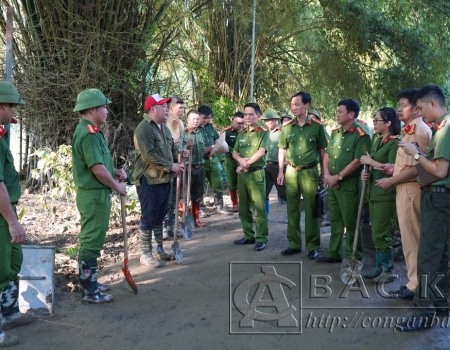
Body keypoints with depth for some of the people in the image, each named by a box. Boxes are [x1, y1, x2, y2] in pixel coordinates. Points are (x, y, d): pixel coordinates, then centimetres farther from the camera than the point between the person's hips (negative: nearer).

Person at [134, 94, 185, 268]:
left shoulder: (164, 128, 14)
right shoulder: (144, 128, -16)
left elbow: (172, 148, 19)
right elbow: (149, 156, -24)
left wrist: (178, 161, -2)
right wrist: (170, 166, -18)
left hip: (164, 179, 9)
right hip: (148, 180, -9)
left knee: (159, 216, 16)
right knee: (148, 218, -1)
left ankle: (159, 250, 27)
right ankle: (145, 254, 8)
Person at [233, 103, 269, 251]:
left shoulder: (263, 132, -4)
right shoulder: (241, 133, 13)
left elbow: (261, 152, -14)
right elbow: (234, 152, 11)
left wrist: (247, 163, -13)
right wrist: (240, 160, -11)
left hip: (256, 173, -6)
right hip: (241, 173, 6)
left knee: (259, 207, -5)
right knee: (243, 207, 11)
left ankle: (261, 238, 0)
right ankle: (248, 235, 21)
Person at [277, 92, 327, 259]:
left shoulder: (317, 126, -3)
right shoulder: (287, 127, 5)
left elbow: (322, 150, 3)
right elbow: (282, 150, 11)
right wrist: (280, 171, 6)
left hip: (310, 172, -3)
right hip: (291, 171, 3)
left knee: (311, 210, 2)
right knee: (292, 209, 8)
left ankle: (312, 246, 12)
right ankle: (294, 243, 19)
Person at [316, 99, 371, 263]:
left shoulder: (361, 135, -12)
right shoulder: (335, 132, 11)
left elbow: (358, 161, -19)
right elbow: (327, 155, 13)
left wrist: (338, 177, -16)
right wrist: (327, 175, -2)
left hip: (349, 184, -7)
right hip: (332, 184, 7)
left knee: (350, 223, 1)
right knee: (335, 220, 15)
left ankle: (353, 258, 12)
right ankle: (333, 253, 25)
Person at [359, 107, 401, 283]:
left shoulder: (394, 143, -13)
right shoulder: (376, 140, 12)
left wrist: (371, 162, -16)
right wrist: (367, 174, 5)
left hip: (386, 195, -8)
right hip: (373, 192, 8)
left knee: (380, 235, -4)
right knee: (376, 234, 13)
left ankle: (388, 271, 9)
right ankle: (379, 267, 24)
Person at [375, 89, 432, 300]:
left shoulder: (418, 131, -16)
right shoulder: (412, 130, 16)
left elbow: (417, 167, -22)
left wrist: (391, 181, -15)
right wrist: (395, 168, 14)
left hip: (410, 189, -11)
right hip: (406, 188, 11)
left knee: (412, 239, -2)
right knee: (412, 238, 15)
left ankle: (415, 286, 8)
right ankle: (415, 282, 24)